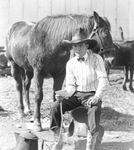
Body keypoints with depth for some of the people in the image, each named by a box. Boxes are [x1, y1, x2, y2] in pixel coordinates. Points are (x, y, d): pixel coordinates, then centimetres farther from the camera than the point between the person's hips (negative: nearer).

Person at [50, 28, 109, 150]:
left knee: (94, 110, -35)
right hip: (76, 94, 4)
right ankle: (54, 133, 4)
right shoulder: (71, 63, 7)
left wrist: (97, 96, -28)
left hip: (92, 94, -4)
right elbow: (70, 85, 6)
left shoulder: (96, 59, -5)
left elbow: (103, 79, -13)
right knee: (55, 107, -17)